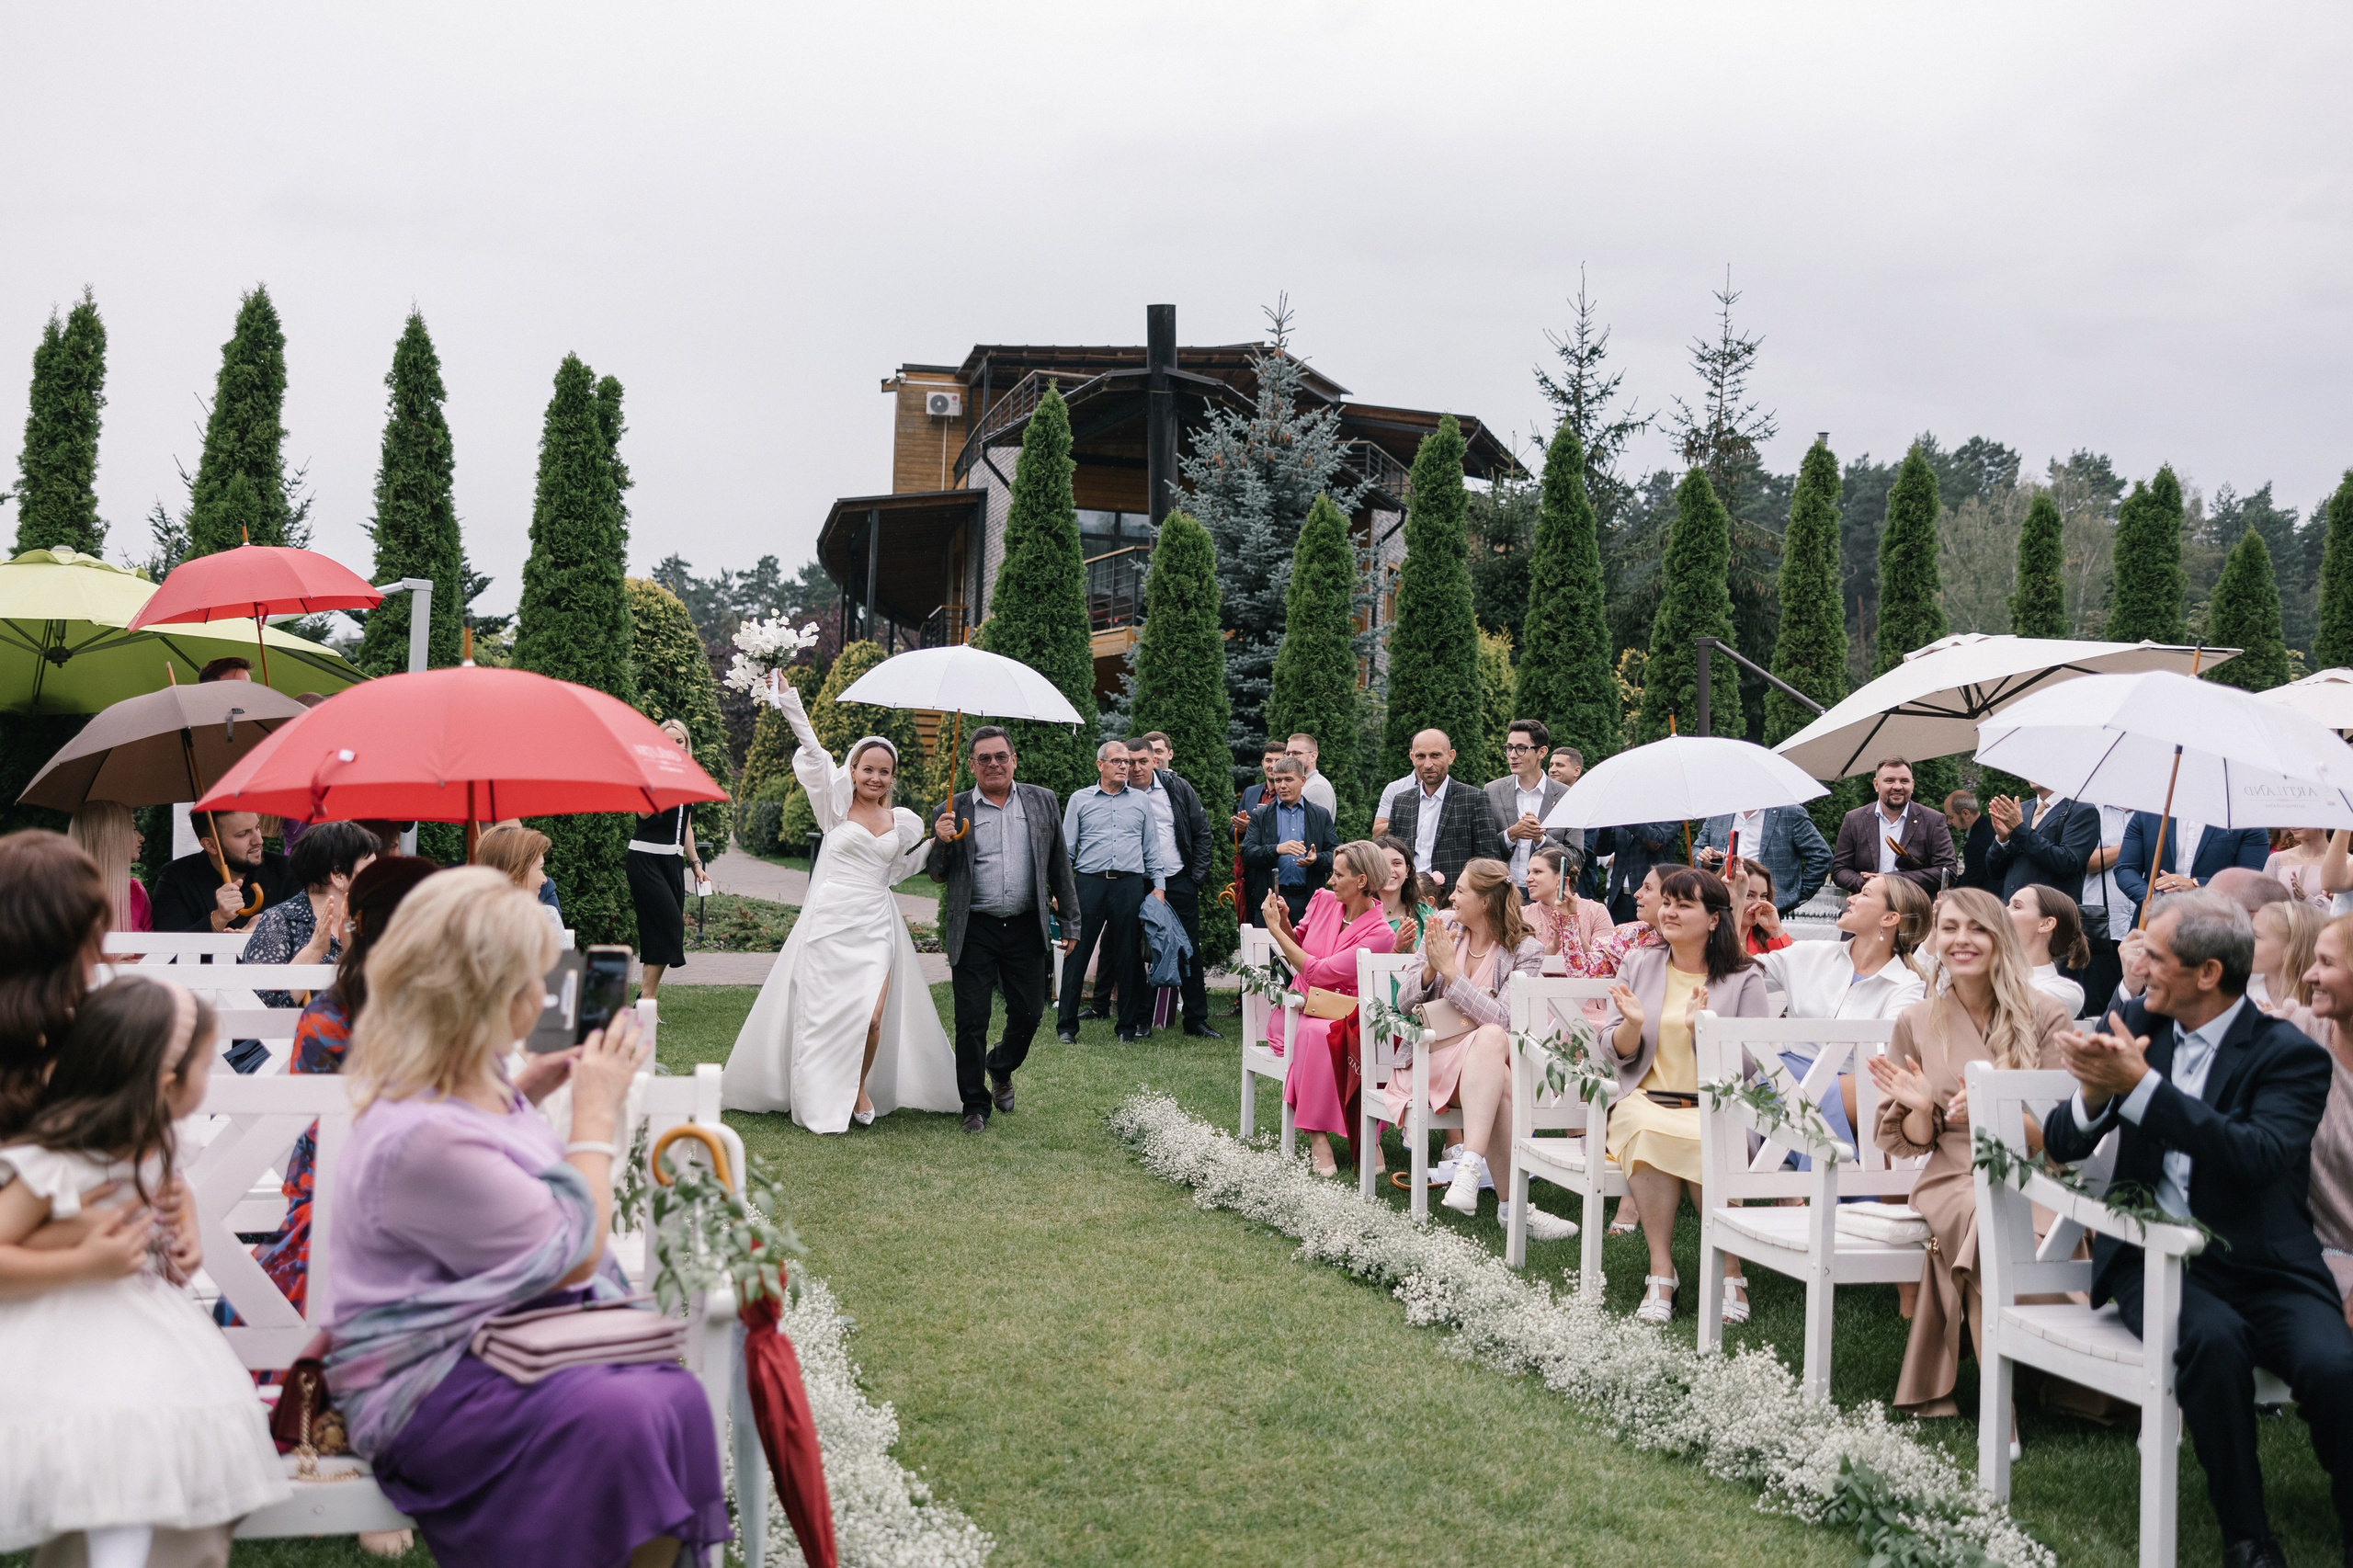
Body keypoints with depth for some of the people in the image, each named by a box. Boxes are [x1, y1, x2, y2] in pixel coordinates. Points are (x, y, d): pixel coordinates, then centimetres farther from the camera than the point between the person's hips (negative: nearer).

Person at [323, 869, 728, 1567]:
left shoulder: (465, 1082, 7)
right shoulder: (422, 1140, -24)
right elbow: (576, 1255, -15)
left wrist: (526, 1091, 17)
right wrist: (596, 1110, -6)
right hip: (430, 1382, -9)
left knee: (678, 1397, -17)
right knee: (614, 1416, -33)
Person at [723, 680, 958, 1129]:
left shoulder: (904, 822, 11)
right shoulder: (837, 804, 3)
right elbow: (813, 751, -7)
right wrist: (789, 700, -15)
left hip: (875, 925, 2)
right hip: (829, 919, -2)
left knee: (872, 1015, -9)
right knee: (825, 1011, -2)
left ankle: (860, 1088, 15)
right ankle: (822, 1100, 11)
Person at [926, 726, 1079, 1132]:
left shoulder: (1042, 802, 7)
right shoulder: (954, 811, 2)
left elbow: (1059, 865, 11)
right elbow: (937, 875, 6)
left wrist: (1069, 921, 9)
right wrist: (942, 842, -15)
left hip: (1026, 927, 2)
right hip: (973, 930, -2)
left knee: (1028, 1013, 7)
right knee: (971, 1021, 0)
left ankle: (1001, 1068, 38)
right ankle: (975, 1106, 14)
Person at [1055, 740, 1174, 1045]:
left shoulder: (1139, 802, 15)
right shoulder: (1080, 800, 10)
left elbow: (1151, 849, 16)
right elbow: (1066, 848, 8)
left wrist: (1159, 885, 6)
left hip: (1130, 885, 1)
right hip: (1090, 883, -1)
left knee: (1129, 956, 4)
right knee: (1076, 954, -2)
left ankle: (1129, 1026, 13)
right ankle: (1066, 1026, 5)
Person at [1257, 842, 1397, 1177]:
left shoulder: (1380, 933, -12)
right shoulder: (1323, 900, 3)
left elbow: (1318, 974, -19)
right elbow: (1298, 945, 20)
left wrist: (1276, 930, -15)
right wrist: (1284, 922, -1)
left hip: (1343, 1018, -2)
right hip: (1298, 1009, 2)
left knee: (1354, 1039, -37)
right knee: (1317, 1033, -34)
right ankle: (1316, 1135, -31)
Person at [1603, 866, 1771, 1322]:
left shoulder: (1744, 979, 6)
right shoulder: (1638, 964, 13)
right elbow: (1618, 1052, 10)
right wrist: (1633, 1023, -13)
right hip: (1646, 1101, 1)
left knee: (1708, 1145, -35)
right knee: (1649, 1133, -34)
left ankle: (1729, 1273, -21)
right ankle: (1661, 1270, -28)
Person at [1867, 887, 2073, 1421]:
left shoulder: (2046, 1017, 6)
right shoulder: (1916, 1022, 11)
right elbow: (1906, 1142, 14)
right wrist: (1922, 1108, -9)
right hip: (1955, 1178, 1)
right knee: (1983, 1218, -34)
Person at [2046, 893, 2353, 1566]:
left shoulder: (2290, 1055, -4)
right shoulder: (2136, 1023, 7)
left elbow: (2259, 1158, -24)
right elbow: (2061, 1146, 5)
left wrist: (2140, 1085, -29)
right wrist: (2093, 1094, -19)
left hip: (2265, 1268, -1)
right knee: (2212, 1339, -30)